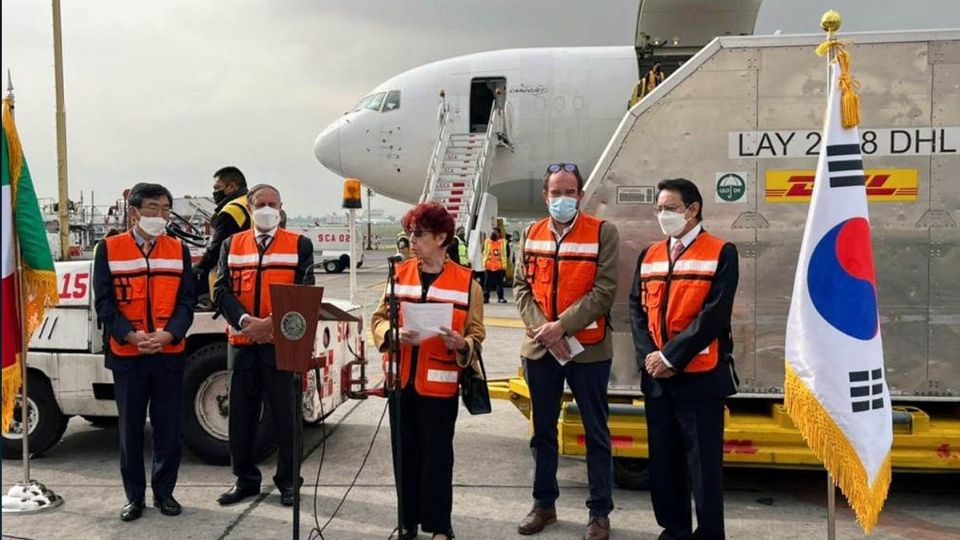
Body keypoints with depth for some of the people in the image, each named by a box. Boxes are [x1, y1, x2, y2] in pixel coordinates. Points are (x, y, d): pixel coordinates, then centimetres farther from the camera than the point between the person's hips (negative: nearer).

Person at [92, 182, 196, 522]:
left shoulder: (179, 250, 6)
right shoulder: (108, 249, 2)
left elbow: (187, 301, 1)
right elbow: (104, 302, -3)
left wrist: (168, 334, -17)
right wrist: (131, 335, -18)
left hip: (170, 354, 1)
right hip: (126, 355, -1)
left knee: (169, 428, 6)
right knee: (130, 429, 7)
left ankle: (164, 492, 21)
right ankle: (134, 496, 19)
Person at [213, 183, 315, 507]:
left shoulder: (299, 245, 3)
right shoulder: (232, 245, 11)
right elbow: (222, 290, 2)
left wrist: (271, 322, -17)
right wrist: (245, 320, -15)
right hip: (241, 343, 3)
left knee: (284, 413, 3)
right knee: (241, 413, 9)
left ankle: (288, 481, 16)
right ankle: (246, 479, 22)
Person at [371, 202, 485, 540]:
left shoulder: (466, 281, -4)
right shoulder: (399, 273, 5)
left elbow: (476, 335, -1)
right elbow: (379, 318, 7)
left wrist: (461, 345, -22)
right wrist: (394, 333, -14)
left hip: (440, 382, -3)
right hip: (401, 378, 3)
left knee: (437, 453, 5)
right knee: (405, 451, 12)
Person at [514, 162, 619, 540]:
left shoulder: (602, 232, -5)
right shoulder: (532, 234, 8)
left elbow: (604, 291, -12)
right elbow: (521, 286, 5)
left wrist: (562, 326, -18)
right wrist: (542, 330, -11)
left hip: (588, 348, -4)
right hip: (539, 348, 4)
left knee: (596, 433, 6)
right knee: (542, 430, 14)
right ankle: (544, 504, 30)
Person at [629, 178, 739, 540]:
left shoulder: (721, 253, -4)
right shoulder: (649, 256, 13)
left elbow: (714, 314, -13)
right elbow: (637, 309, 8)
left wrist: (671, 356, -15)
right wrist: (648, 356, -7)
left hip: (700, 375, -5)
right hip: (656, 376, 5)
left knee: (703, 461, 1)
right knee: (663, 459, 13)